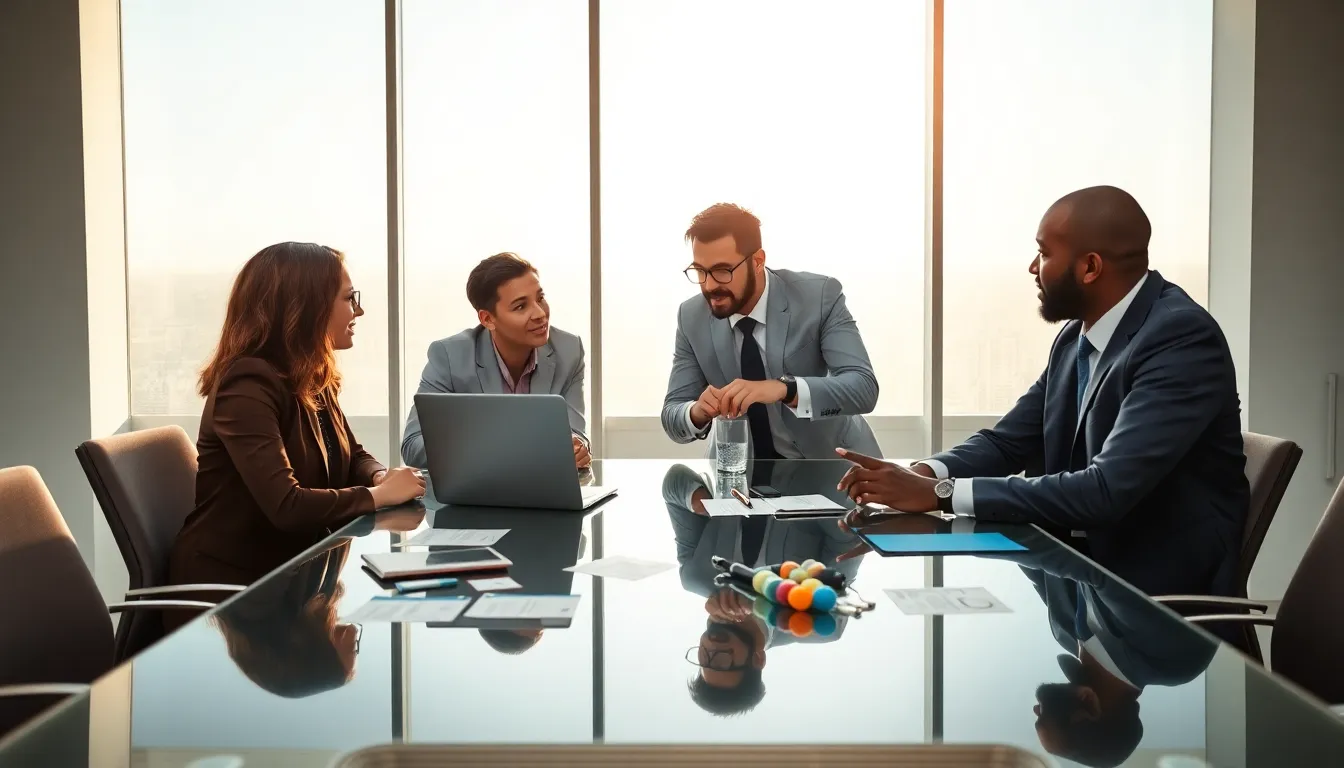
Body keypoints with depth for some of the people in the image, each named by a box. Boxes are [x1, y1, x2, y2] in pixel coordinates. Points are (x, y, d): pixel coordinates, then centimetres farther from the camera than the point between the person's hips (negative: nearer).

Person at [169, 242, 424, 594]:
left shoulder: (314, 380, 6)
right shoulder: (248, 386, -22)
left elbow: (353, 457, 17)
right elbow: (286, 506, -31)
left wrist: (382, 477, -6)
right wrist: (380, 494, -19)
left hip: (291, 565, 8)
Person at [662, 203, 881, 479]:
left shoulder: (820, 296, -17)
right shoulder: (691, 317, -9)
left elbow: (864, 388, -26)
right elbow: (672, 416, -6)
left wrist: (784, 389, -42)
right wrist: (697, 412, -30)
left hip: (827, 459, -2)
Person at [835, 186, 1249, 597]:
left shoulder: (1183, 338, -21)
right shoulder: (1077, 335, 5)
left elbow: (1105, 491, -29)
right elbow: (1008, 440, 8)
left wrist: (941, 493, -28)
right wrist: (922, 474, -13)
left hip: (1158, 588, -7)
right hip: (1080, 564, 7)